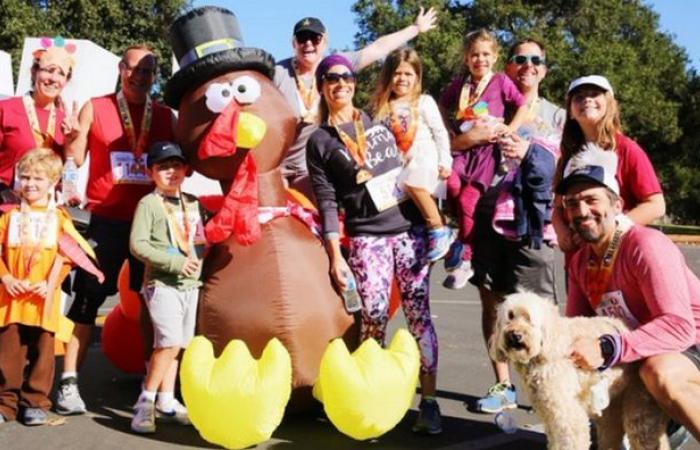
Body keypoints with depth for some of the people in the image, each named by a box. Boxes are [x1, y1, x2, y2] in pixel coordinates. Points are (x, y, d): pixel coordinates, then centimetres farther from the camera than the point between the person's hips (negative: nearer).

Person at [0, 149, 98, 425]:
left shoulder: (59, 218, 5)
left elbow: (65, 257, 0)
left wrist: (50, 283, -11)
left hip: (44, 296, -1)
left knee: (41, 349, 4)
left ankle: (35, 402, 15)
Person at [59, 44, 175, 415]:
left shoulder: (165, 116, 11)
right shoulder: (95, 108, 4)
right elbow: (75, 159, 4)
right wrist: (73, 135, -16)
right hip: (107, 219, -2)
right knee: (87, 298, -3)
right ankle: (69, 382, 2)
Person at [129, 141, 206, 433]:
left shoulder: (193, 203, 13)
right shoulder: (149, 204, -5)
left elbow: (202, 239, 23)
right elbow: (137, 244, -13)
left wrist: (199, 256, 2)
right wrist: (174, 262, -18)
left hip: (190, 284, 6)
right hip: (162, 284, -6)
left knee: (176, 344, 10)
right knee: (170, 341, -16)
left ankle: (166, 400, 20)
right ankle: (145, 401, -4)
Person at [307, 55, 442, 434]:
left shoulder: (380, 120, 14)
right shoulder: (319, 141, 4)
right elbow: (327, 202, 0)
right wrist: (335, 256, -6)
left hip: (409, 228, 2)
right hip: (366, 237, -2)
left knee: (418, 314, -2)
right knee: (374, 316, -8)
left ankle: (429, 402, 1)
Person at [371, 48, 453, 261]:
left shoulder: (424, 102, 3)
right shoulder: (384, 107, 13)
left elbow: (440, 132, 2)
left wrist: (444, 161, -4)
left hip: (425, 158, -6)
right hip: (401, 164, 6)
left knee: (411, 182, -32)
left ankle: (438, 229, -23)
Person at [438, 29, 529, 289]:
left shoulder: (501, 82, 4)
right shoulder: (459, 84, 12)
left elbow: (523, 106, 8)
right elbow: (442, 107, 25)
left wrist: (511, 128, -5)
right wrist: (448, 129, 10)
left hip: (487, 148, -3)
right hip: (463, 147, 3)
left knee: (468, 198, -16)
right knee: (450, 182, -28)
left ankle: (463, 258, -4)